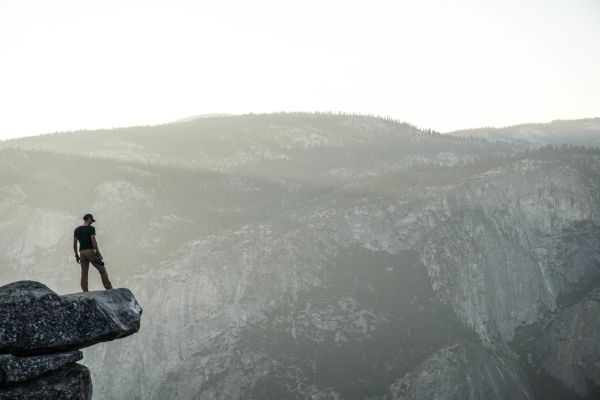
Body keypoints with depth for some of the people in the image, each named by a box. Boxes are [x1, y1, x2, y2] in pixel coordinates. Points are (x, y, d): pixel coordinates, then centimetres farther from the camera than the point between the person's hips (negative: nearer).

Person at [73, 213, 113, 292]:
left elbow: (74, 243, 10)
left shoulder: (77, 230, 11)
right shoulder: (91, 228, -6)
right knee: (102, 269, 3)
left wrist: (76, 255, 14)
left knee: (84, 273, 7)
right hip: (90, 251, -5)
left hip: (82, 252, 5)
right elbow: (93, 241, -14)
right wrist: (98, 252, -11)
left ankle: (85, 292, 3)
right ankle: (108, 288, 2)